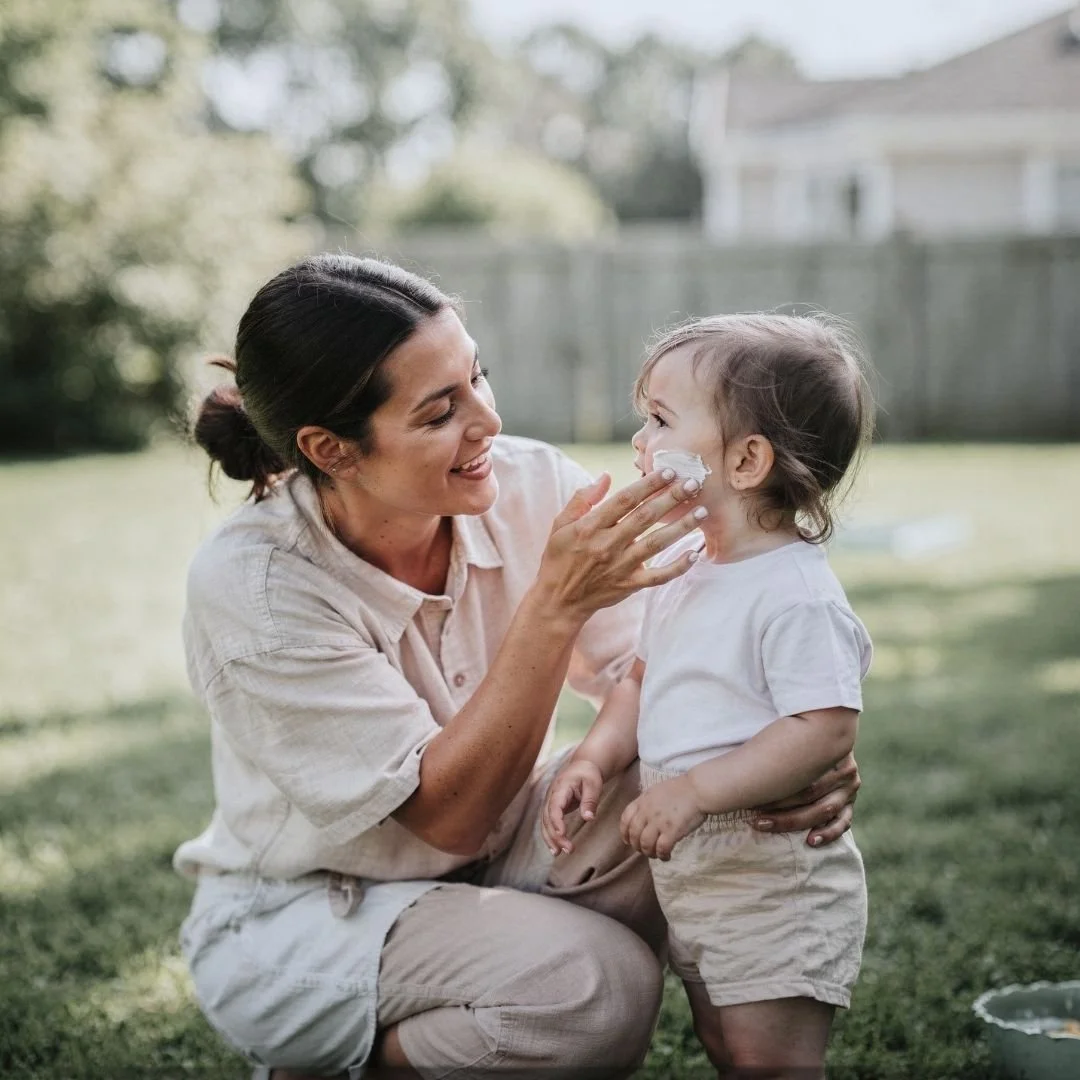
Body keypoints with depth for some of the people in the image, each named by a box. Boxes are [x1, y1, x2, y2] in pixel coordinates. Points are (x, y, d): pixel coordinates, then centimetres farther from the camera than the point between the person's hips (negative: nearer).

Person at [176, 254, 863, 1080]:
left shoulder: (526, 486, -16)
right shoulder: (252, 585, -27)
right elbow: (449, 815, -27)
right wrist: (555, 602, -36)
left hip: (493, 861, 5)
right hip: (296, 919, -5)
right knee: (598, 983, -30)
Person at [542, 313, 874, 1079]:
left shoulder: (797, 594, -22)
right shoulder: (681, 567, 5)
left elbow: (827, 728, -27)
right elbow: (644, 679, 14)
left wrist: (694, 790, -30)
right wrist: (596, 757, -3)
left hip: (776, 880, -9)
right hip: (688, 871, 9)